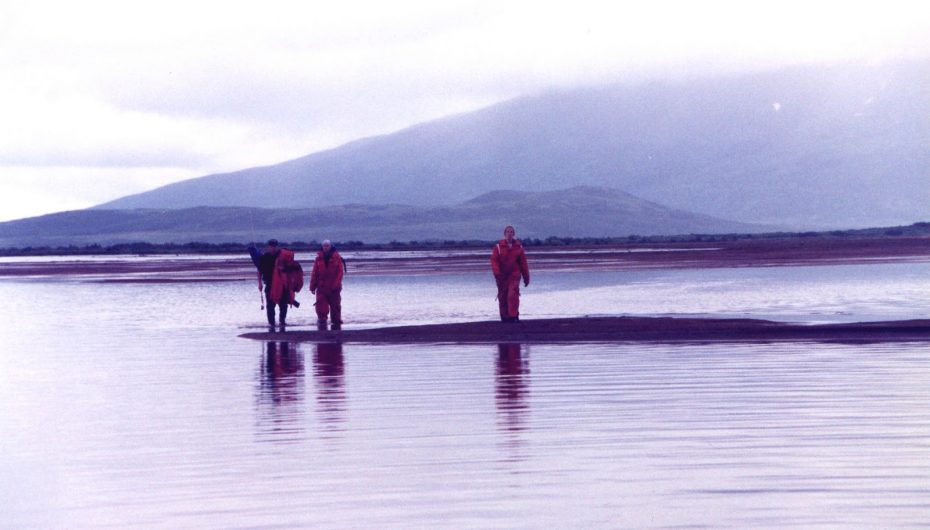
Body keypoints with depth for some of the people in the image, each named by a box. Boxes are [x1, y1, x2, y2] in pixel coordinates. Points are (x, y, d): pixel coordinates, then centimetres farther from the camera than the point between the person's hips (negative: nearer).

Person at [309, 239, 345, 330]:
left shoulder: (337, 258, -1)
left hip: (334, 288, -1)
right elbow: (314, 273, 4)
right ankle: (322, 326, -2)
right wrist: (312, 286, -1)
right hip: (321, 288, 1)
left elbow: (340, 272, -5)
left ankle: (336, 326, 19)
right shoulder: (319, 259, 4)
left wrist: (336, 284, -15)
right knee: (321, 308, -6)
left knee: (335, 307, 8)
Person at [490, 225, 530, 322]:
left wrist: (526, 277, 11)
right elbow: (494, 260, -5)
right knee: (502, 297, 4)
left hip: (514, 275, 0)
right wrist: (497, 273, -18)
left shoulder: (518, 247, 6)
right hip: (502, 276, 0)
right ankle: (505, 317, 15)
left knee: (513, 295, -16)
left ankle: (514, 316, -13)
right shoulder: (499, 246, 1)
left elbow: (523, 263, 10)